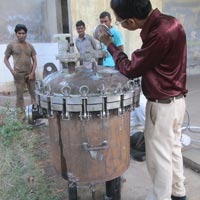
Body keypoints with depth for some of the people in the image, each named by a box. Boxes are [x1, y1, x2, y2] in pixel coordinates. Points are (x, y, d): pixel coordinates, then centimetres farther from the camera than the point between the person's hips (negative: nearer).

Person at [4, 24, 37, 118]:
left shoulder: (30, 46, 8)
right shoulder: (11, 45, 1)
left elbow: (34, 60, 7)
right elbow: (5, 59, 5)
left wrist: (32, 73, -5)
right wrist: (11, 70, -8)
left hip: (30, 73, 3)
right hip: (19, 74, -3)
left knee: (34, 93, 8)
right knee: (20, 95, 0)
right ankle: (22, 112, 8)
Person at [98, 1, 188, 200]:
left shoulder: (160, 34, -28)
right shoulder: (166, 22, 3)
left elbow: (131, 69, -16)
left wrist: (110, 45, -6)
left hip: (162, 105, -10)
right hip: (175, 100, 10)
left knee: (159, 157, 7)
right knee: (173, 149, 22)